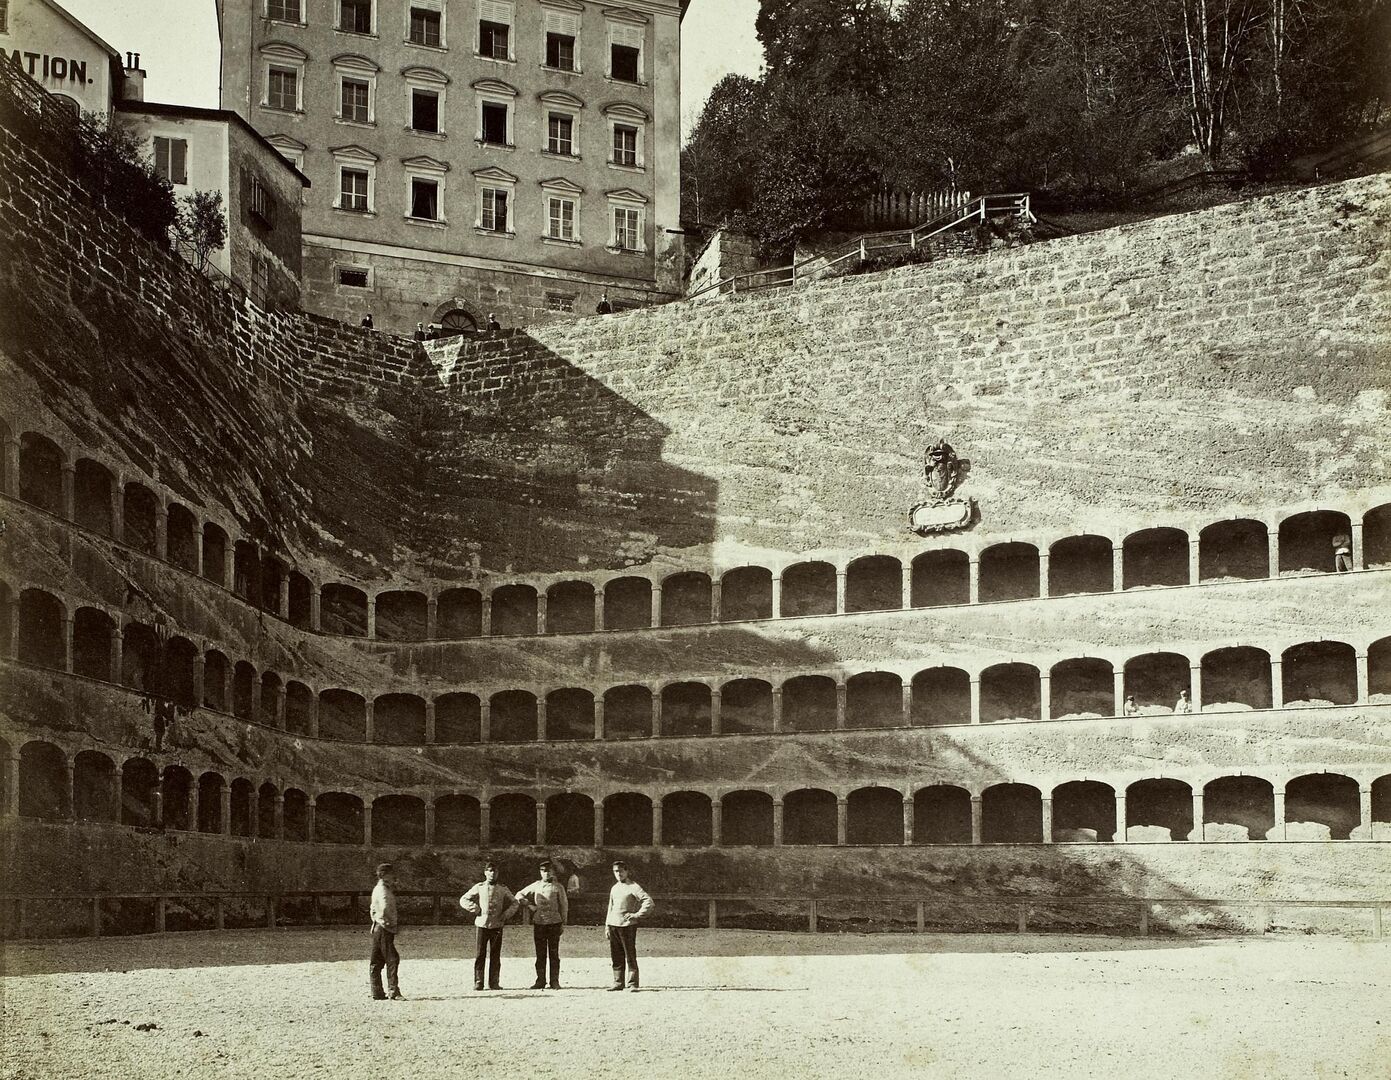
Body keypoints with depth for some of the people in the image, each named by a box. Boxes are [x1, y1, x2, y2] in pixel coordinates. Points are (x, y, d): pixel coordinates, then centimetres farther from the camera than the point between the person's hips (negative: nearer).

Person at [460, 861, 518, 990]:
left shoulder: (503, 889, 8)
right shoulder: (479, 887, 5)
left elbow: (515, 903, 17)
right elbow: (463, 900, 8)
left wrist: (506, 914, 3)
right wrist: (475, 909, -4)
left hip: (497, 926, 1)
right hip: (482, 925, -1)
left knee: (495, 956, 2)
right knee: (479, 955, -2)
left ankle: (493, 983, 6)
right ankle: (478, 982, 3)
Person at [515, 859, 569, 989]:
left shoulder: (558, 887, 4)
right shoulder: (536, 886, 9)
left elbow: (564, 905, 6)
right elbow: (519, 895, 16)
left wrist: (563, 923, 2)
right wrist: (529, 905, 3)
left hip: (554, 923, -2)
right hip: (538, 923, 2)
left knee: (553, 954, 0)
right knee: (540, 954, 4)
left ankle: (554, 982, 3)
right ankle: (540, 981, 8)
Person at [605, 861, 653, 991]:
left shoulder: (633, 887, -4)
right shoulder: (614, 888, 18)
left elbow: (648, 901, -13)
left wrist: (637, 915, -14)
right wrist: (607, 926, 18)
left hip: (627, 925, -7)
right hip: (613, 925, 7)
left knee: (630, 955, -5)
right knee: (616, 957, 8)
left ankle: (632, 984, -3)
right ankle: (618, 982, 14)